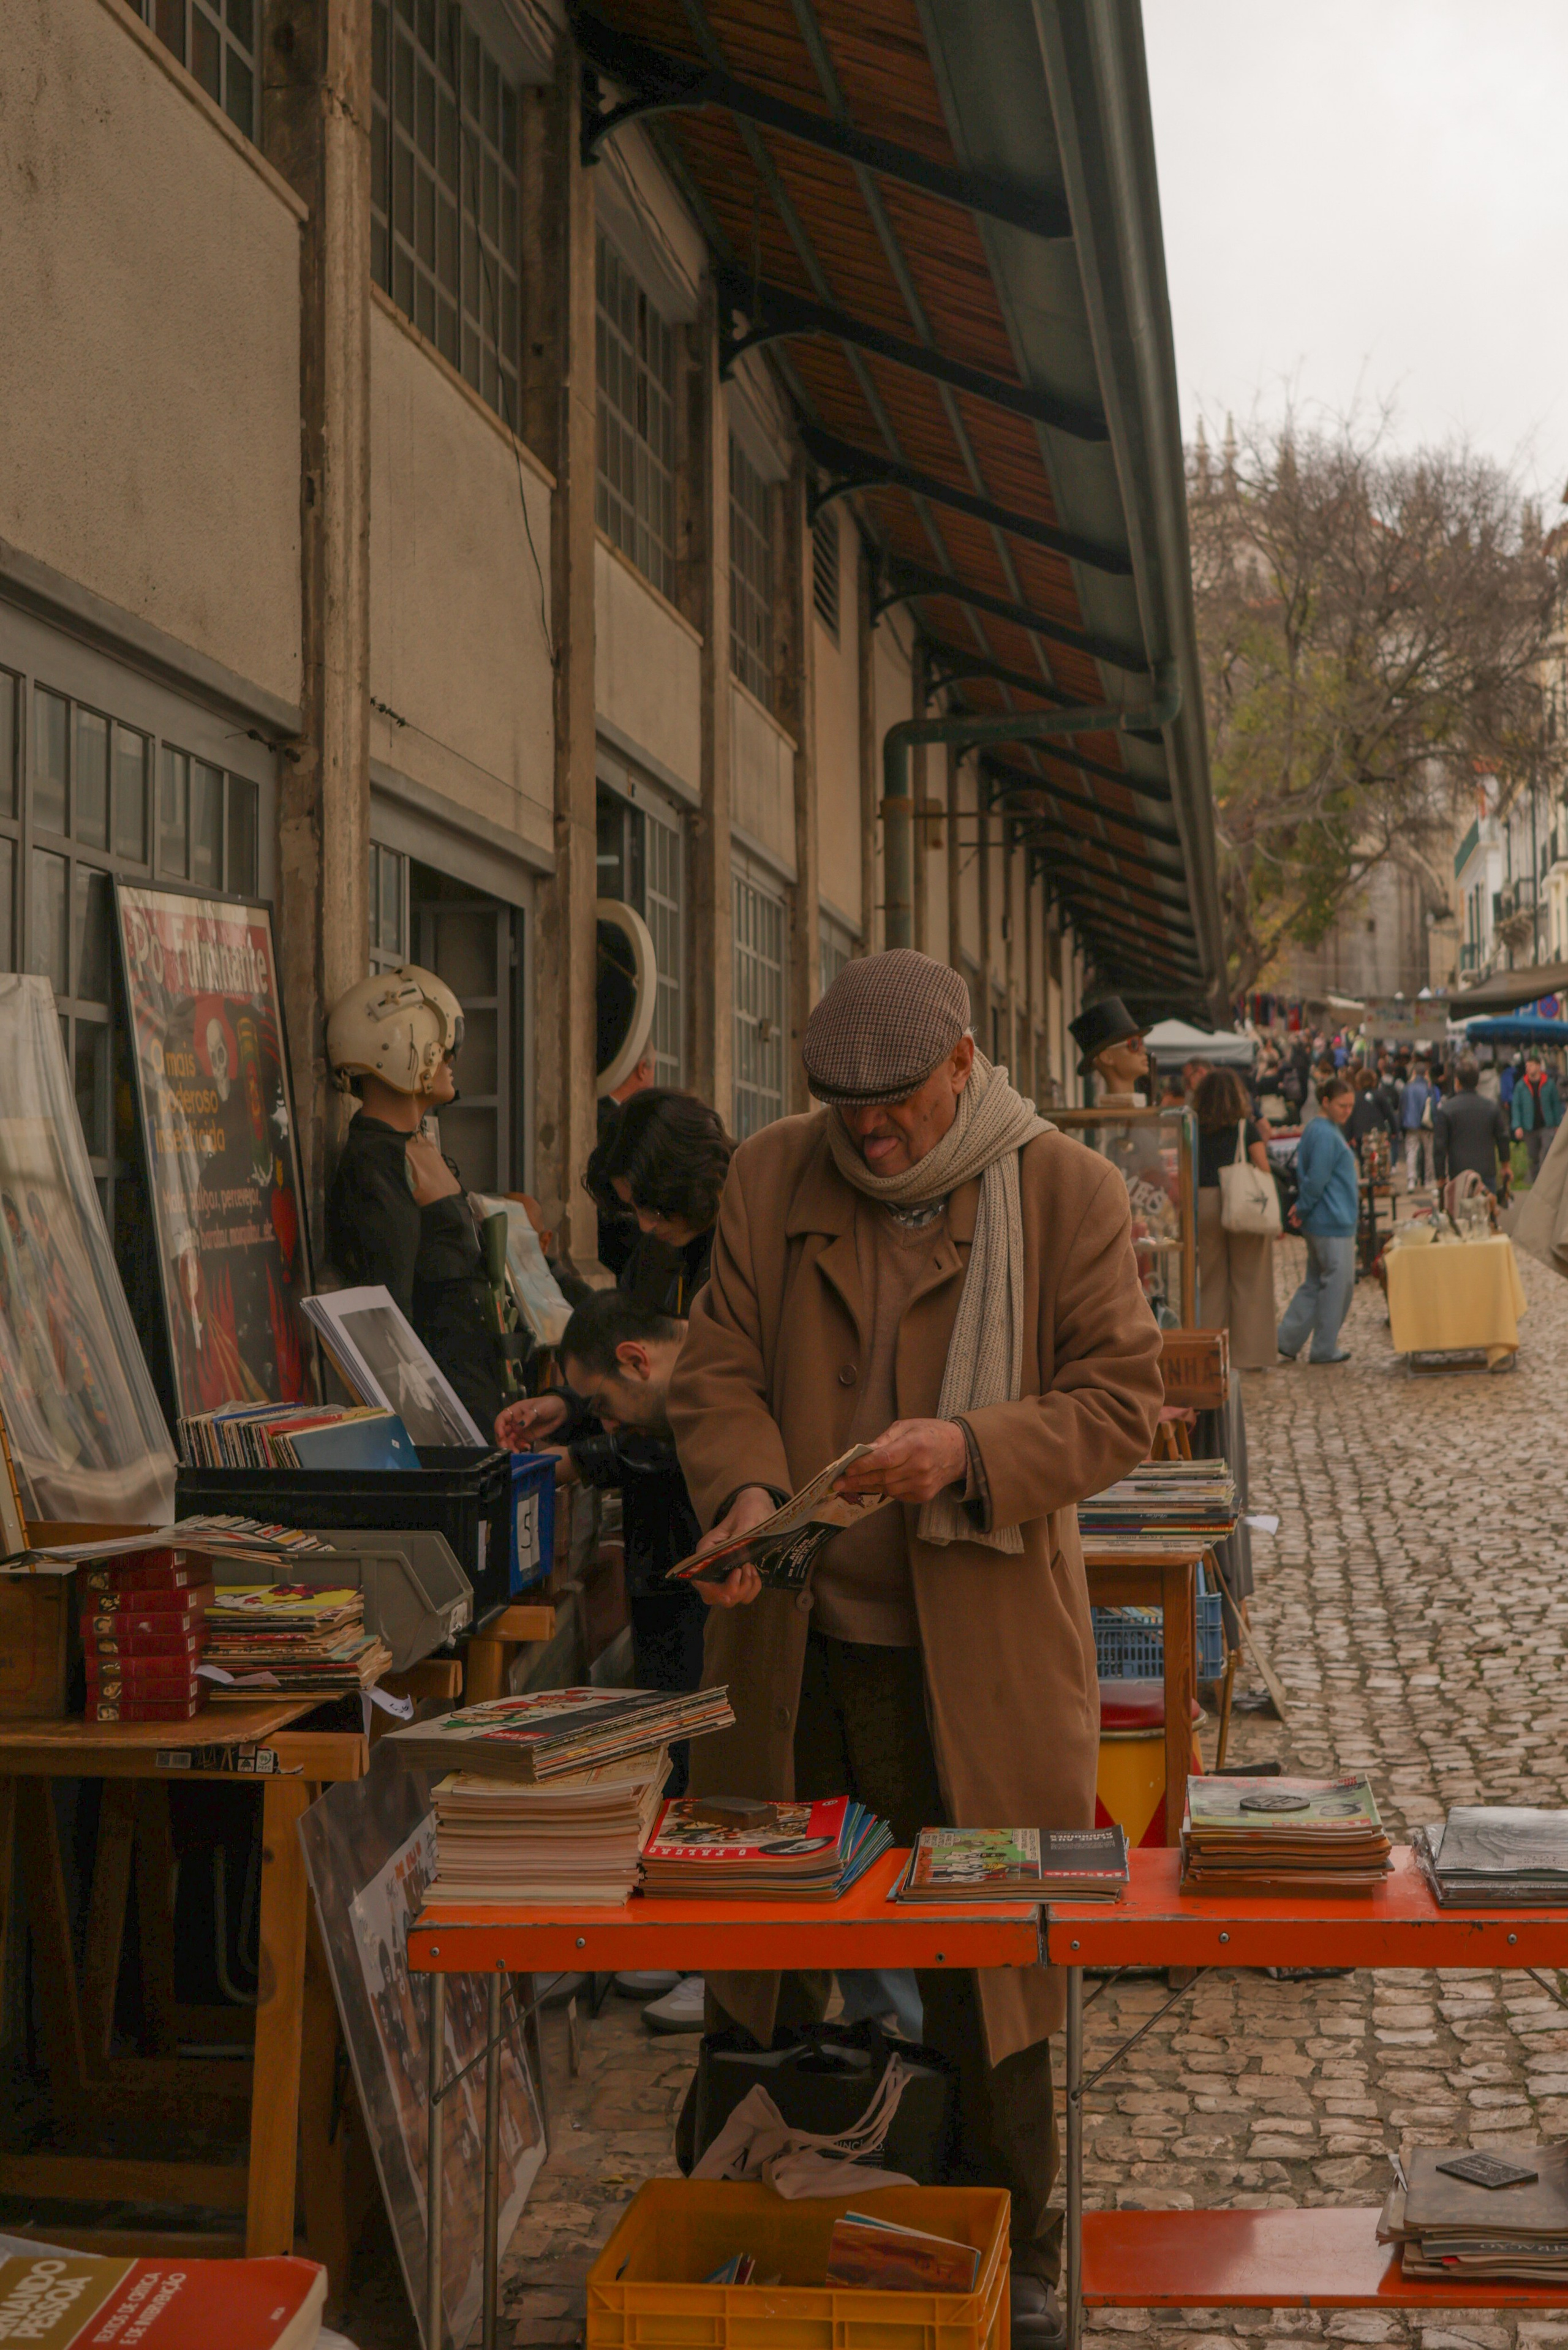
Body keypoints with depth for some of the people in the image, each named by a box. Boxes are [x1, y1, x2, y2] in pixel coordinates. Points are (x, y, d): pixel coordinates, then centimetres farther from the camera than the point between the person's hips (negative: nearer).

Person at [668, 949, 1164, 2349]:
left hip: (976, 1653, -2)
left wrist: (971, 1450, -22)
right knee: (757, 1959, 13)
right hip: (794, 1642, 3)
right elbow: (719, 1368, 4)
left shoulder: (1068, 1195, -4)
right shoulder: (772, 1178, 5)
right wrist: (746, 1489, -16)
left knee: (988, 1989, 8)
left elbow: (1121, 1403, -6)